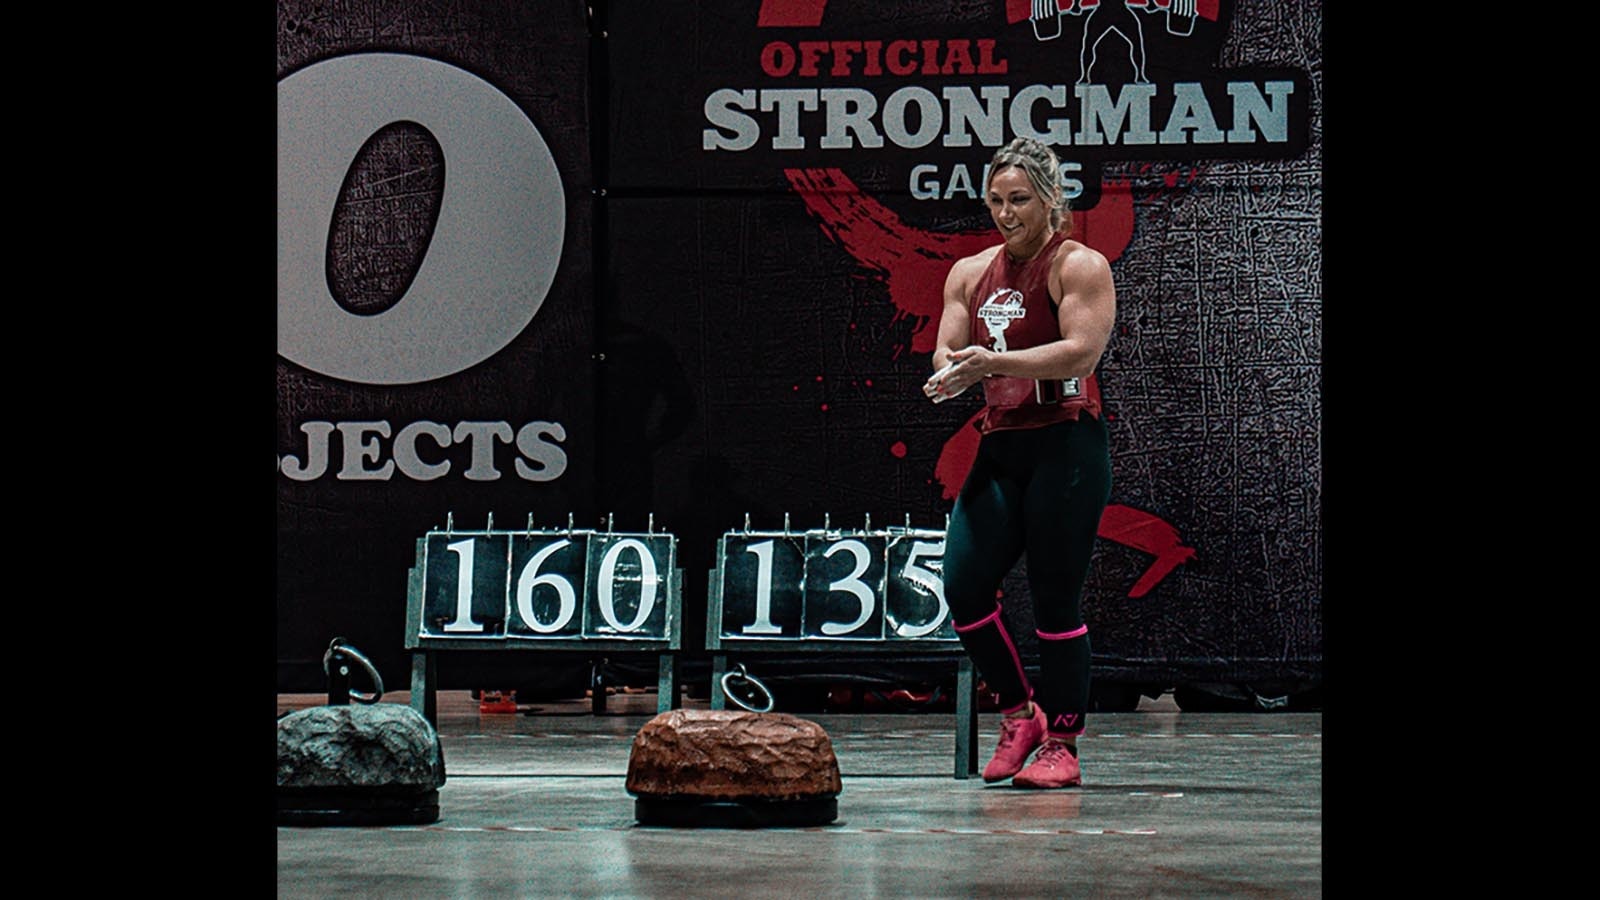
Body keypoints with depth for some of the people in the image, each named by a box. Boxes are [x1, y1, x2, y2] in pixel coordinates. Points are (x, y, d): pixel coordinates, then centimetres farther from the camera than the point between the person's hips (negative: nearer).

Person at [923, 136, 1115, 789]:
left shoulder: (1079, 265, -3)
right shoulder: (970, 273, 16)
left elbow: (1083, 350, -16)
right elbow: (948, 352, 11)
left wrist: (995, 362, -25)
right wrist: (952, 374, -14)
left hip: (1066, 446, -6)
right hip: (999, 446, 6)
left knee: (1055, 599, -5)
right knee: (964, 584, -6)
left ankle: (1061, 743, 7)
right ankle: (1019, 713, 13)